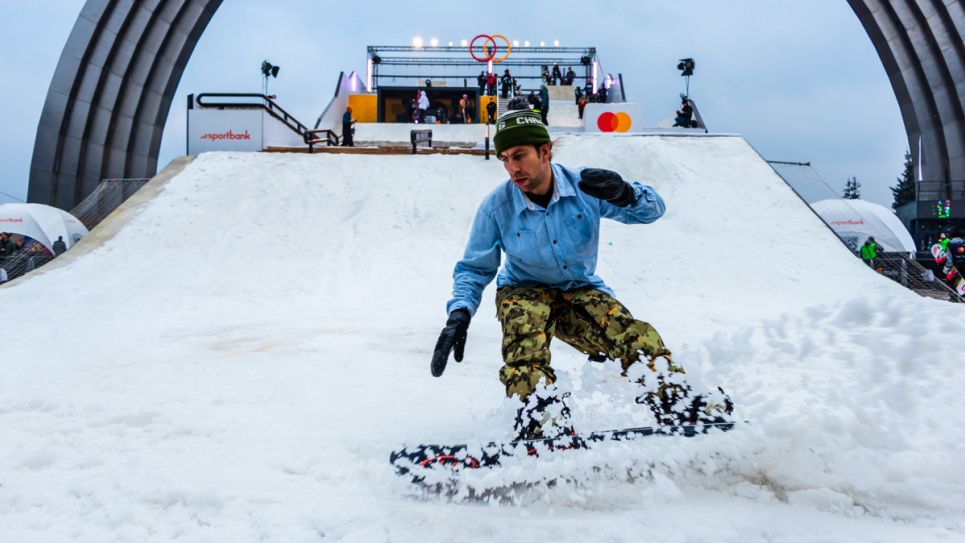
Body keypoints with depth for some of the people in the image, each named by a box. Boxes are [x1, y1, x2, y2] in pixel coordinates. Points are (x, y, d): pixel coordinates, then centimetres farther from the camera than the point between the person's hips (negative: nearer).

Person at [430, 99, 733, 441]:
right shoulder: (496, 207, -13)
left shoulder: (585, 187, -13)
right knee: (524, 328, -37)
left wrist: (625, 195, -31)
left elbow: (652, 210, -6)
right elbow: (474, 269, -3)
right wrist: (460, 314, -23)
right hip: (525, 292, -1)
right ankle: (542, 423, -46)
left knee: (635, 336, -26)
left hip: (581, 291, 1)